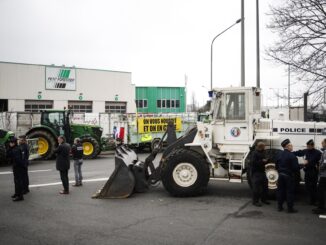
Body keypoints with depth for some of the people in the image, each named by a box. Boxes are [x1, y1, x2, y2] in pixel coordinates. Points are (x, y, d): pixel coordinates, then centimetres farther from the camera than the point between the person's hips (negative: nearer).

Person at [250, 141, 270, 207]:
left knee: (265, 186, 14)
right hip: (256, 172, -9)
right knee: (256, 187, -5)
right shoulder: (255, 153, -14)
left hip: (262, 171, 9)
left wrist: (266, 161, 3)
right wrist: (262, 161, -23)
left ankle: (264, 199, 28)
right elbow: (253, 162, -23)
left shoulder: (263, 153, 14)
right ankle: (255, 201, 3)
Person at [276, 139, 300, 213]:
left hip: (281, 175, 7)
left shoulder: (280, 155, 6)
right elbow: (295, 167, -19)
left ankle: (280, 206, 18)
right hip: (289, 176, -7)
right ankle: (290, 208, 4)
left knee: (280, 190, 12)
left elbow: (277, 166, 13)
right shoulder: (291, 155, -17)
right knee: (290, 192, 1)